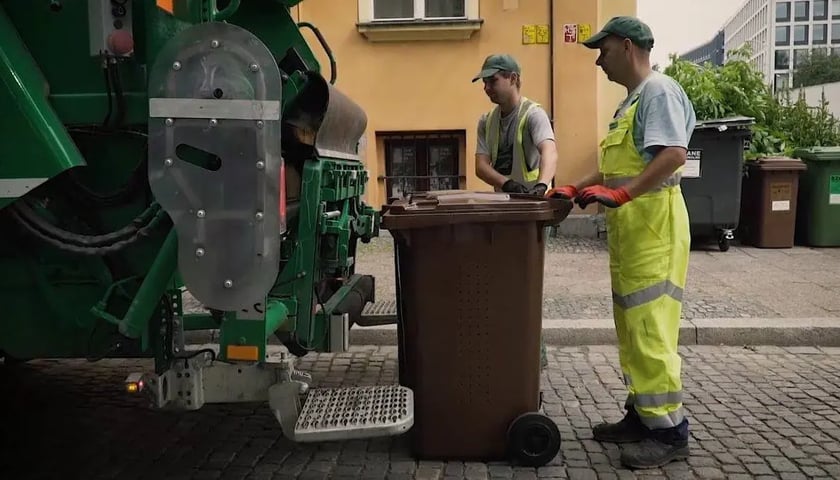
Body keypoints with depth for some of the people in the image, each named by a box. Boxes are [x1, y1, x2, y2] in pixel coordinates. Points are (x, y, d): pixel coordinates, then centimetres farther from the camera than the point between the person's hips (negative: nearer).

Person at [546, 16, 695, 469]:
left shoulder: (659, 91, -10)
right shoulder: (630, 101, 20)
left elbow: (674, 153, -23)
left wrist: (621, 194, -29)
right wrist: (576, 189, 17)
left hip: (653, 228, -10)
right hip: (628, 230, 10)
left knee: (649, 328, -7)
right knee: (632, 327, 13)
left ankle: (669, 430, 3)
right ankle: (642, 415, 23)